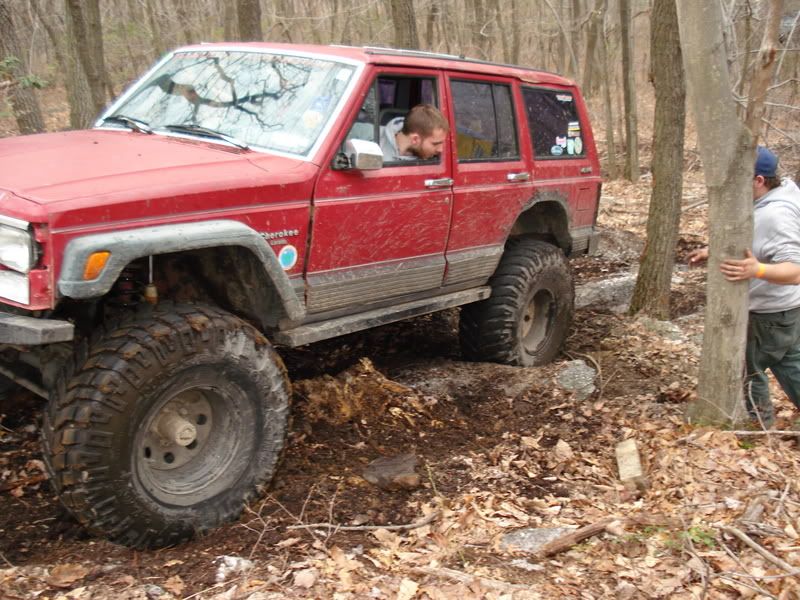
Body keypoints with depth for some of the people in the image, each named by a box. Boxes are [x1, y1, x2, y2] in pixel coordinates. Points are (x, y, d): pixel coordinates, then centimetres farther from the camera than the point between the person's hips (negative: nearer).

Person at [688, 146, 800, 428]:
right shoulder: (765, 203, 1)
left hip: (771, 313, -9)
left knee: (747, 370, 9)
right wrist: (712, 252, 5)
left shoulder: (775, 215, -30)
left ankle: (760, 430, 27)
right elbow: (745, 241, 16)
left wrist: (758, 270, -52)